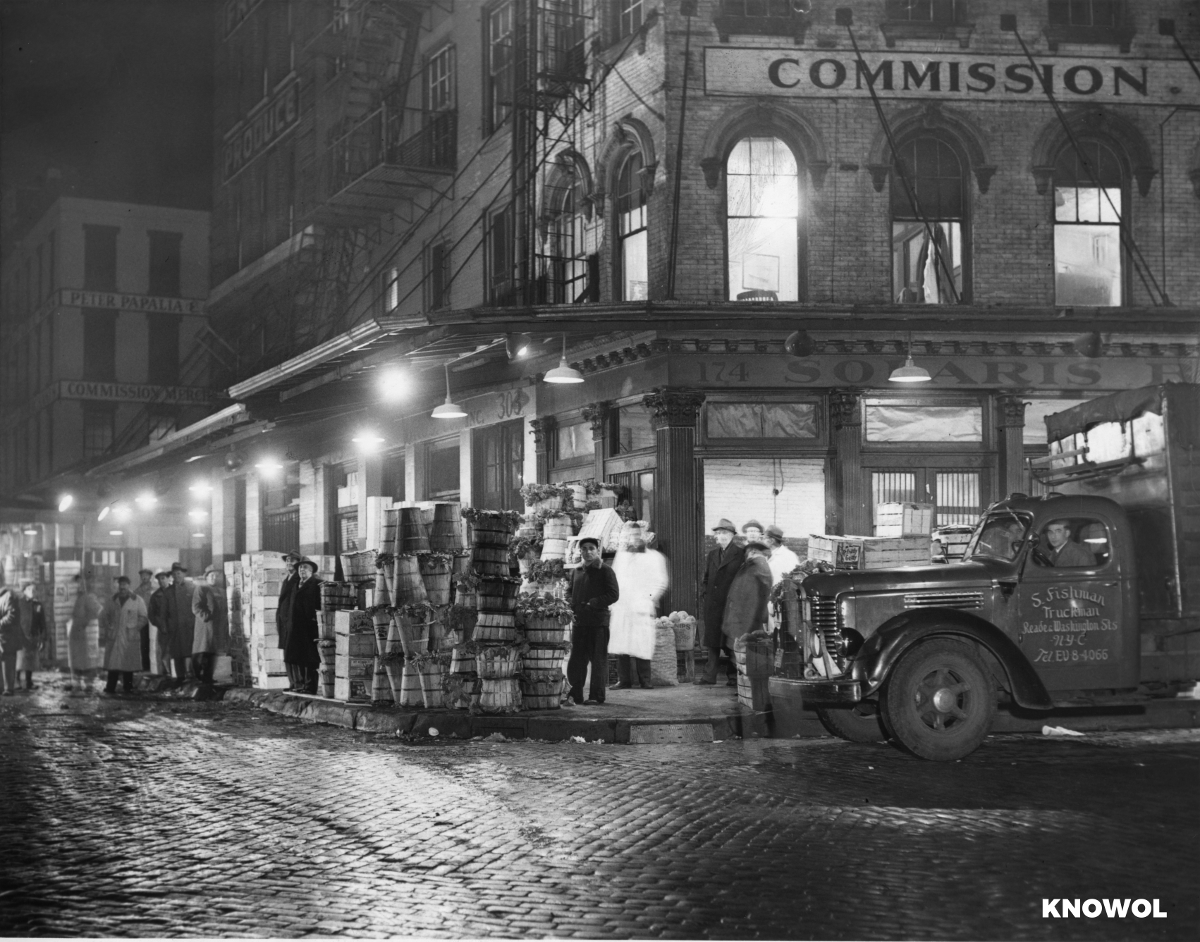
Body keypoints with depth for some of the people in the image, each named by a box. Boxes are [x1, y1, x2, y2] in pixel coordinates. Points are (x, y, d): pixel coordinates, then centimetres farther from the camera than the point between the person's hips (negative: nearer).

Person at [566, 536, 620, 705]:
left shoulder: (605, 571, 0)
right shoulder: (577, 572, 16)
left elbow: (614, 594, -7)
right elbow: (571, 594, 24)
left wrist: (593, 603, -15)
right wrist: (572, 609, 5)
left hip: (598, 621, -5)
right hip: (579, 621, 5)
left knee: (598, 659, -1)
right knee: (576, 659, 5)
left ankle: (596, 696, 4)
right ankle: (575, 695, 12)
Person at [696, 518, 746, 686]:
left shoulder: (741, 554, -4)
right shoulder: (712, 555, 16)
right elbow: (706, 580, 18)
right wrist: (703, 599, 8)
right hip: (712, 606, 6)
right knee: (713, 641, 7)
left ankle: (734, 676, 8)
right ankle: (710, 675, 10)